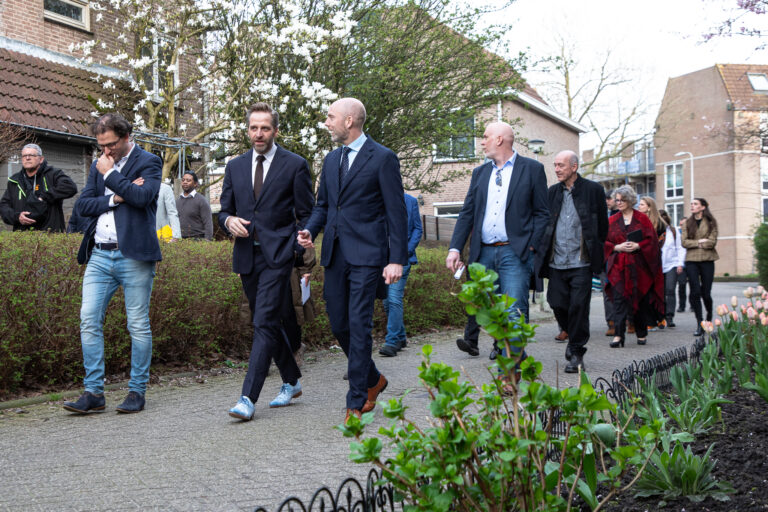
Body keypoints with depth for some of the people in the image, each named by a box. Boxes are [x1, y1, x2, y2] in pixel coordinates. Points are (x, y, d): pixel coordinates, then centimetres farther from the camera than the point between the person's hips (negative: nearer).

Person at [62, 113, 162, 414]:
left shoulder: (148, 162, 1)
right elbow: (83, 206, 8)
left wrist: (110, 175, -8)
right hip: (99, 256, 5)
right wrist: (116, 198, -7)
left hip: (133, 256, -5)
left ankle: (137, 391, 11)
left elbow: (143, 196, -17)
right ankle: (94, 392, 4)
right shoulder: (98, 166, 17)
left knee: (138, 325, 0)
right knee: (89, 320, -2)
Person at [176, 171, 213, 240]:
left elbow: (208, 224, -7)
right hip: (180, 239, 4)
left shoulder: (201, 200, -2)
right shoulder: (177, 200, 13)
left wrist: (207, 242, -15)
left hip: (197, 239, -4)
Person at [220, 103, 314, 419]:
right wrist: (229, 220, -7)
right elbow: (224, 210, 16)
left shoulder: (295, 165, 0)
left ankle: (248, 398, -15)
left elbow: (306, 215, 1)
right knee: (266, 322, 14)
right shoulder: (235, 167, 13)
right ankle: (291, 381, 31)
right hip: (247, 256, 6)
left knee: (264, 323, -13)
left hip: (278, 255, -5)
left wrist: (304, 254, -9)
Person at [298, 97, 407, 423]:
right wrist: (310, 230, 2)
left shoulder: (383, 159, -5)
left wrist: (397, 259, -13)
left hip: (366, 255, -7)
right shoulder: (332, 159, 16)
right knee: (338, 324, 10)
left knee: (359, 325, -8)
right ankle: (373, 380, 31)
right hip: (335, 255, 7)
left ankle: (357, 402, 0)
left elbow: (396, 212, -6)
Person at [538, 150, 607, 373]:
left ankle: (577, 353, 6)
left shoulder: (593, 189, 1)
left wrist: (595, 250, 7)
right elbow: (544, 222, 17)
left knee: (578, 306, -6)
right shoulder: (552, 192, 12)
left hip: (581, 262, -3)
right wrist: (541, 249, 7)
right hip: (557, 261, 4)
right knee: (558, 305, 3)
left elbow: (602, 224, 7)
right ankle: (573, 337, 30)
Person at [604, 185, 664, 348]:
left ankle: (642, 334, 19)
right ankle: (618, 335, -16)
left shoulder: (641, 218, 5)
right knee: (619, 299, -11)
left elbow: (651, 239, 0)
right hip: (618, 266, 0)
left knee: (641, 300, 6)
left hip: (639, 266, 0)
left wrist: (636, 246, -15)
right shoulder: (612, 220, 10)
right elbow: (604, 241, 7)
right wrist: (617, 247, -10)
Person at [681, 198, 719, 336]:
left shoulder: (711, 222, 4)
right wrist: (700, 242, -9)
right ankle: (699, 324, -2)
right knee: (695, 292, -8)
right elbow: (684, 242, 0)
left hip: (707, 260, -1)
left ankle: (709, 315, 30)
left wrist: (694, 244, -5)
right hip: (691, 260, 1)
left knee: (706, 293, 0)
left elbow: (712, 242, -6)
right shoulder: (687, 223, 11)